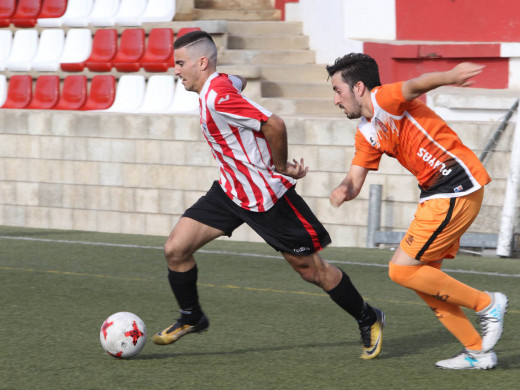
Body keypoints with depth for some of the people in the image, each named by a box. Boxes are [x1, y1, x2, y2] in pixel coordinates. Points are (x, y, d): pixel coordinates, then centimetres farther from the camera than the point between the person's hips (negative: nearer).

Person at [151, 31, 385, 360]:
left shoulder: (217, 97, -27)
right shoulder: (222, 84, 1)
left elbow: (274, 125, -33)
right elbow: (240, 81, 23)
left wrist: (281, 167, -16)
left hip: (267, 197, -9)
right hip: (231, 191, 9)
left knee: (310, 268, 3)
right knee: (175, 249, -2)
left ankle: (369, 320, 23)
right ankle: (192, 318, 20)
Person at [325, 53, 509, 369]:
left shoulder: (384, 99, -13)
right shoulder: (366, 135, 16)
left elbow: (417, 85, -34)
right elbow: (355, 180, 14)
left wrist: (449, 77, -57)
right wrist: (343, 190, -12)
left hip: (458, 190, -10)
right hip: (436, 193, 10)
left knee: (402, 269, -9)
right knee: (424, 276, 11)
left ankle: (487, 304, 0)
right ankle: (477, 352, 15)